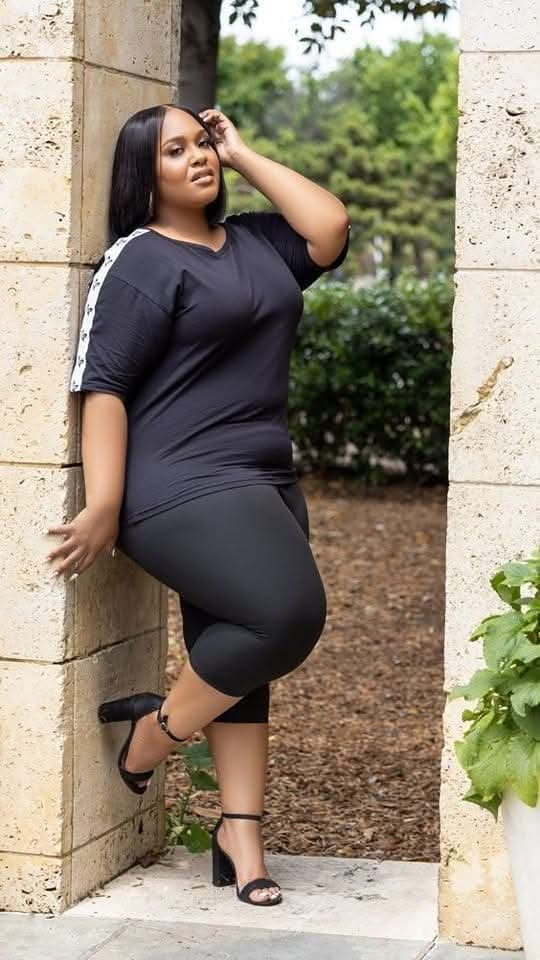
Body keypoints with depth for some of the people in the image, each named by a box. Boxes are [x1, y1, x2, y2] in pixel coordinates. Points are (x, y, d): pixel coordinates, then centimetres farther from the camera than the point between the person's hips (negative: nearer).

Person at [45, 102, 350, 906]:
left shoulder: (255, 241, 15)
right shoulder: (140, 260, -7)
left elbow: (331, 229, 3)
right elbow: (103, 386, -12)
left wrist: (245, 155, 6)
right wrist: (104, 509, -19)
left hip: (264, 484, 8)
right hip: (185, 490, -8)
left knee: (240, 657, 9)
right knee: (289, 615, -23)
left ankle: (240, 837, 15)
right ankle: (156, 729, -2)